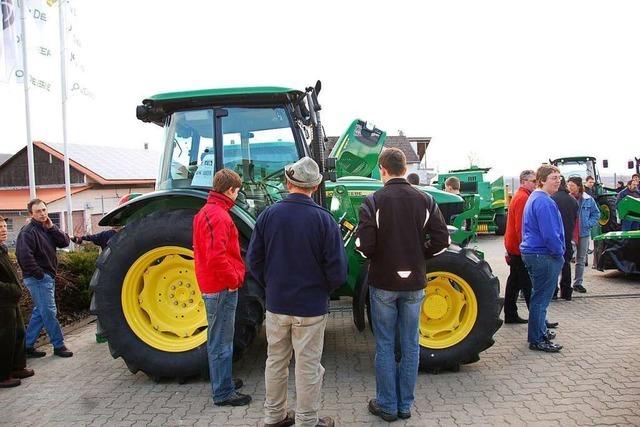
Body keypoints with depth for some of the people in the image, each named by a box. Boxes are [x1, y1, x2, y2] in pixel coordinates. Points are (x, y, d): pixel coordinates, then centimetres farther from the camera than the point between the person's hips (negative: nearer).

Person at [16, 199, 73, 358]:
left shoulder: (48, 229, 12)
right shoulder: (28, 231, -14)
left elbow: (65, 242, 2)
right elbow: (24, 255, -26)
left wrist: (52, 228, -8)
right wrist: (39, 274, -20)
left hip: (48, 277, 9)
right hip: (38, 279, -9)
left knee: (40, 312, 14)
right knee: (49, 312, -3)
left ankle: (27, 346, 23)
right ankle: (59, 345, 6)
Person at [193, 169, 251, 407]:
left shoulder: (205, 212, 13)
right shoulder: (219, 216, -19)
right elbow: (216, 256, -28)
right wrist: (234, 279, -16)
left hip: (211, 286, 10)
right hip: (222, 288, -10)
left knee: (218, 339, 20)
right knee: (222, 342, 0)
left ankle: (222, 381, 34)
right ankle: (224, 393, 10)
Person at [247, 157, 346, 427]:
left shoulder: (268, 215, -5)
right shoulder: (323, 219, -14)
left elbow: (253, 260, -1)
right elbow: (338, 268, -14)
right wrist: (326, 289, 6)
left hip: (276, 304, 4)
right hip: (311, 306, -3)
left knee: (276, 362, 19)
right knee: (308, 367, 9)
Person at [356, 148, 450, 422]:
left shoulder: (373, 201, -11)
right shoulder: (424, 200, -1)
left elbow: (364, 246, -16)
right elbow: (441, 241, -3)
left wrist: (375, 256, 5)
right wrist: (418, 255, 11)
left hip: (383, 283, -3)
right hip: (414, 283, 3)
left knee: (385, 345, 9)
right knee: (410, 344, 13)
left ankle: (387, 405, 18)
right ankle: (405, 404, 23)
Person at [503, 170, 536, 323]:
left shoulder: (518, 196, 17)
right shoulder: (523, 197, -16)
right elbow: (521, 226, -23)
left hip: (513, 246, 11)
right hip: (520, 248, -11)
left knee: (514, 281, 14)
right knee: (528, 285, -6)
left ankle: (510, 315, 20)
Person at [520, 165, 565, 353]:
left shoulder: (534, 198, 15)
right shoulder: (544, 202, -19)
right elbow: (550, 234, -24)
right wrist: (559, 253, -10)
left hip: (532, 252, 11)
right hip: (544, 256, -11)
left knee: (540, 295, 21)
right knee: (541, 297, -3)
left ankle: (540, 331, 33)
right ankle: (537, 340, 4)